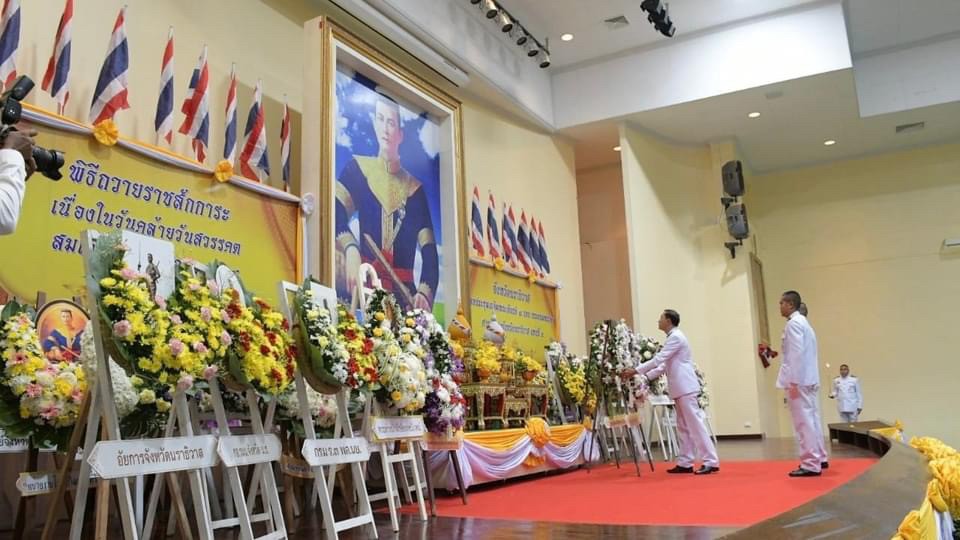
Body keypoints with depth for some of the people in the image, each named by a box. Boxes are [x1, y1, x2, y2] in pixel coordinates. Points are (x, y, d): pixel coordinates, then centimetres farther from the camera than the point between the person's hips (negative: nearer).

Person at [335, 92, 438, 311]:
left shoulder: (414, 188, 12)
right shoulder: (358, 169, 11)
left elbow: (429, 253, 4)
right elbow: (337, 213, -5)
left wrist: (424, 293, -14)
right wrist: (350, 249, -26)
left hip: (403, 293, 1)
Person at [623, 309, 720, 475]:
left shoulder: (676, 337, -12)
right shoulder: (672, 338, 19)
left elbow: (658, 360, -17)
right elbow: (664, 365, 21)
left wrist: (635, 371, -14)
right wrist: (645, 377, 15)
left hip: (685, 388, -10)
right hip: (681, 389, 10)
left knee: (695, 424, -9)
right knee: (684, 426, 10)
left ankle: (711, 462, -8)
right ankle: (685, 463, 13)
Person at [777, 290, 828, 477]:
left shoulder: (793, 323, -11)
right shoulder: (803, 322, 18)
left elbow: (797, 354, -18)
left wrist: (793, 382, -19)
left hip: (799, 380, -10)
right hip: (809, 379, 10)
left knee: (804, 422, -8)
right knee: (811, 419, 16)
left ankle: (811, 465, -6)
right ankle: (819, 458, 24)